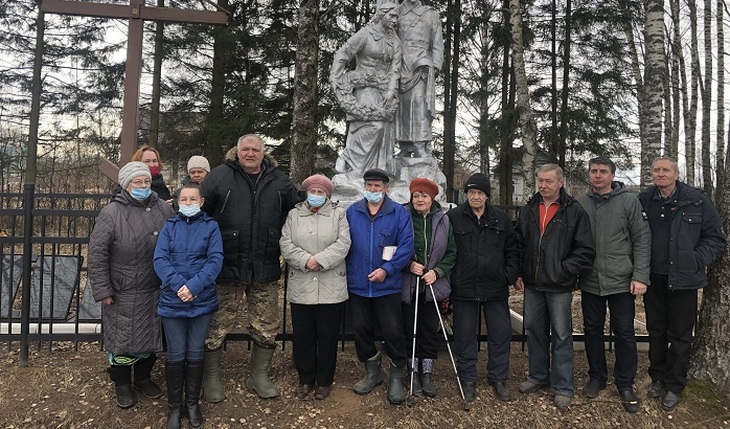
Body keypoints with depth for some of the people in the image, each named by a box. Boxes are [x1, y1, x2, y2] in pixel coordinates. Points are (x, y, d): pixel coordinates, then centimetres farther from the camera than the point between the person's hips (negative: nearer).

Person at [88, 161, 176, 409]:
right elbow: (97, 253, -9)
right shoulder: (111, 213, -10)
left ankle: (143, 377, 38)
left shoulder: (164, 209, 0)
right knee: (122, 338, 8)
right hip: (122, 293, -3)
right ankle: (122, 384, 30)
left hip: (155, 291, 4)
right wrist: (102, 290, -11)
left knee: (150, 336, 16)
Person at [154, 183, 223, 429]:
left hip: (202, 301, -1)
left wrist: (194, 285, -22)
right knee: (176, 355, 7)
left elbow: (216, 260, -9)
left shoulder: (210, 226, 0)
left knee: (195, 354, 10)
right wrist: (179, 285, -21)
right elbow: (159, 259, -6)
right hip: (172, 301, 1)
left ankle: (192, 403, 27)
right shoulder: (169, 226, 4)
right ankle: (174, 406, 22)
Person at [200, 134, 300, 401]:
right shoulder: (219, 176, -3)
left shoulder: (279, 181, 6)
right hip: (228, 266, -3)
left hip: (265, 268, 3)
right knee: (218, 325, 7)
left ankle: (259, 376, 30)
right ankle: (211, 378, 26)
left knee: (267, 327, 12)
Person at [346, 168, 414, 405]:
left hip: (388, 285, -3)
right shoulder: (352, 212, 5)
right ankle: (372, 372, 33)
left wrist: (387, 269, -17)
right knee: (361, 329, 13)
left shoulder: (399, 213, -3)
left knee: (393, 331, 0)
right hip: (357, 285, 3)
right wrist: (349, 271, 0)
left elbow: (406, 246, -8)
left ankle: (396, 376, 20)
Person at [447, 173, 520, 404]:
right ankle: (468, 380, 22)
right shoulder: (453, 217, -3)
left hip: (495, 289, 2)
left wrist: (510, 276, 0)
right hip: (463, 288, -2)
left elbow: (512, 250, 10)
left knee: (501, 334, 9)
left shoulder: (501, 218, 6)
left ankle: (498, 379, 26)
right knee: (465, 336, 7)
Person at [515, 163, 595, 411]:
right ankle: (538, 376, 31)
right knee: (534, 330, 14)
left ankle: (563, 388, 14)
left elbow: (585, 250, -9)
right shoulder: (528, 210, 7)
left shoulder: (574, 212, -7)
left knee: (561, 335, 3)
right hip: (532, 284, 5)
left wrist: (564, 270, -14)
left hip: (559, 287, -5)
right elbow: (518, 245, 12)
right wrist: (518, 274, 5)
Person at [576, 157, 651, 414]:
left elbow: (642, 240, -4)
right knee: (592, 330, 13)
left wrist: (640, 276, -9)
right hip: (590, 282, 2)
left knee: (624, 333, 6)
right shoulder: (580, 204, 2)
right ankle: (597, 377, 30)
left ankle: (625, 384, 23)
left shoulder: (629, 202, -3)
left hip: (621, 282, -2)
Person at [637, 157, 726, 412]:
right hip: (653, 279, 2)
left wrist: (697, 261, -10)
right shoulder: (643, 201, -1)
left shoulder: (697, 201, -5)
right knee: (656, 332, 15)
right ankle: (658, 378, 31)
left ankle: (674, 387, 21)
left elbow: (716, 238, 1)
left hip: (683, 280, -2)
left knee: (680, 335, 7)